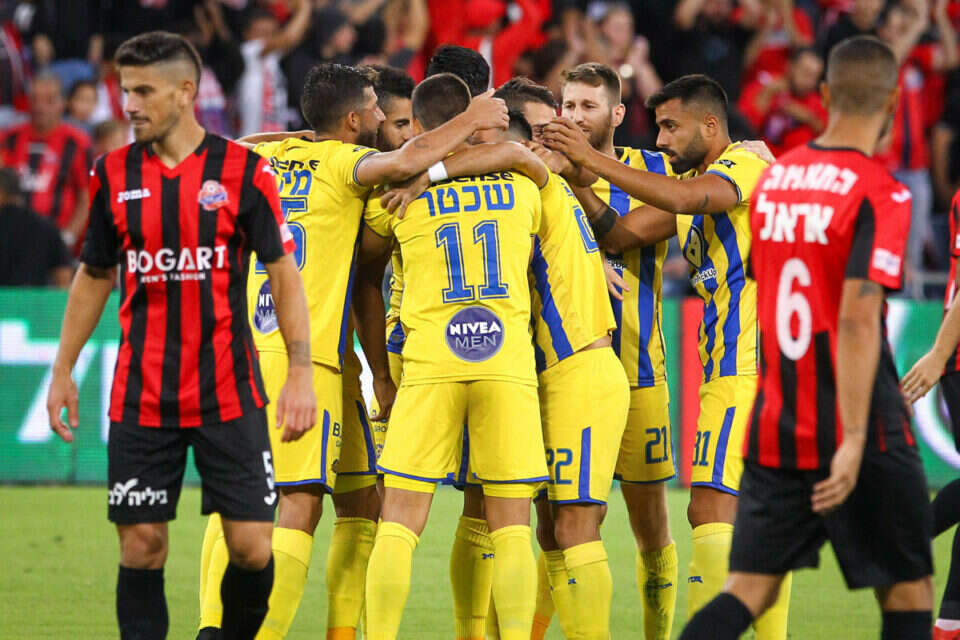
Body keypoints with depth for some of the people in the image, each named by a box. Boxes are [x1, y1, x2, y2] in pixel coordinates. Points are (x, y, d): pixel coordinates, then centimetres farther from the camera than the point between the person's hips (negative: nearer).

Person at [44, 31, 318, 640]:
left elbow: (284, 274, -1)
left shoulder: (244, 171, -3)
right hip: (140, 399, 2)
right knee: (141, 544, -2)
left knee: (251, 544, -6)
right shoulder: (113, 174, 6)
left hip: (229, 393, -2)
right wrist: (63, 370, 13)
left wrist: (300, 372, -9)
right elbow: (94, 277, 17)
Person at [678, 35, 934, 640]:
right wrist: (855, 442, -25)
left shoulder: (774, 177, 9)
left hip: (776, 428, 6)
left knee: (748, 590, 5)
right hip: (855, 435, -6)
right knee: (909, 589, 8)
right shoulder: (881, 194, -13)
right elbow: (858, 320, -22)